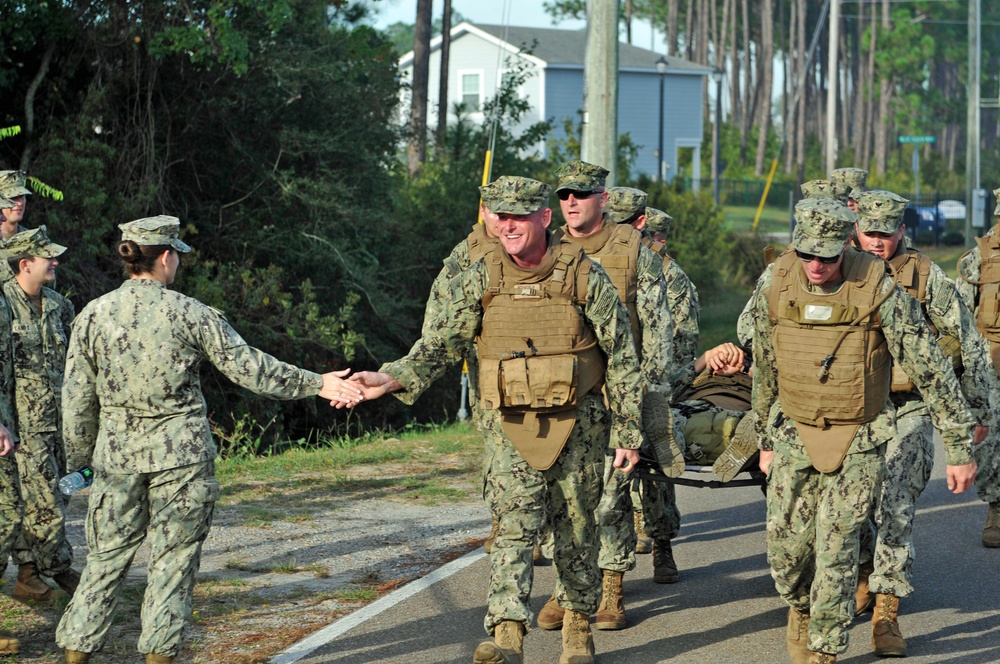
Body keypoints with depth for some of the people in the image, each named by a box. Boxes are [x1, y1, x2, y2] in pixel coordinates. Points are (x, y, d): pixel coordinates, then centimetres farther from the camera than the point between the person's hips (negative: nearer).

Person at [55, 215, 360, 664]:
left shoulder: (93, 315, 0)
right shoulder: (189, 314, -6)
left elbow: (77, 399, 4)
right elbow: (247, 367, -2)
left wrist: (79, 457, 16)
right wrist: (315, 384, 7)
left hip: (117, 453, 3)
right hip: (181, 454, -3)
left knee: (107, 555, 10)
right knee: (173, 558, 5)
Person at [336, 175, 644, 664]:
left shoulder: (584, 276, -7)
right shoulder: (482, 279, -1)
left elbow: (622, 358, -3)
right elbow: (442, 342, 2)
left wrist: (628, 433, -4)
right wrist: (393, 378, -15)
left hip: (577, 425, -1)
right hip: (511, 427, 1)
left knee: (575, 530, 9)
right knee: (515, 526, -12)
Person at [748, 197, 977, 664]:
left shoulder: (879, 289, -20)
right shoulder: (774, 284, -9)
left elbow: (930, 370, -14)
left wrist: (960, 449, -13)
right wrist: (765, 441, 16)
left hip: (858, 440, -3)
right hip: (795, 433, 3)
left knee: (836, 549, -7)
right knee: (786, 546, 3)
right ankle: (801, 608, 36)